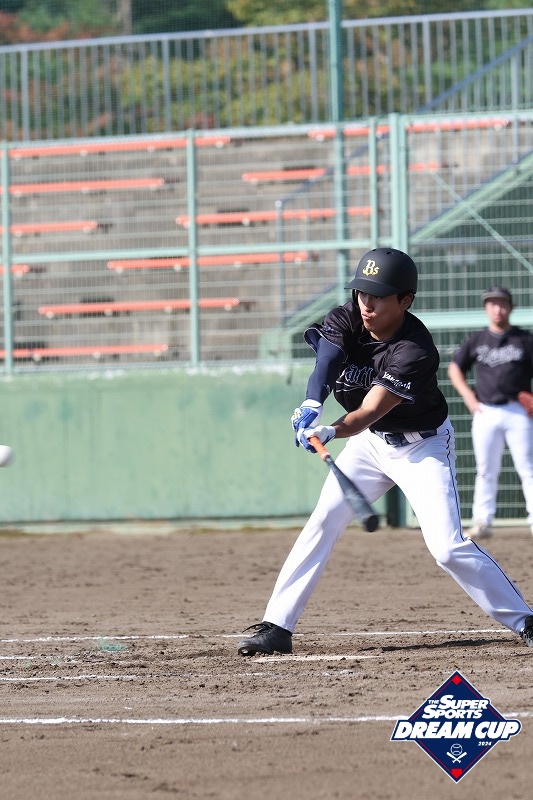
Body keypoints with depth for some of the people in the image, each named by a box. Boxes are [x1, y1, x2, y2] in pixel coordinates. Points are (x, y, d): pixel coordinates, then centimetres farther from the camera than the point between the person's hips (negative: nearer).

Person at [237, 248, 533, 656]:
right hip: (369, 442, 6)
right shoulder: (346, 320, -15)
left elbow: (369, 412, -38)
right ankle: (277, 626, -2)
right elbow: (326, 362, -33)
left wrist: (332, 432, -57)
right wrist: (311, 406, -53)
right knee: (322, 523, -4)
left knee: (447, 546, -16)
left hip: (424, 446, -6)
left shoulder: (415, 352, -31)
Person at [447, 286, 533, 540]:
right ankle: (482, 522, 4)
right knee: (486, 471, 3)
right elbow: (454, 367, 20)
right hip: (486, 412, 2)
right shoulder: (477, 340, 10)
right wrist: (468, 396, 5)